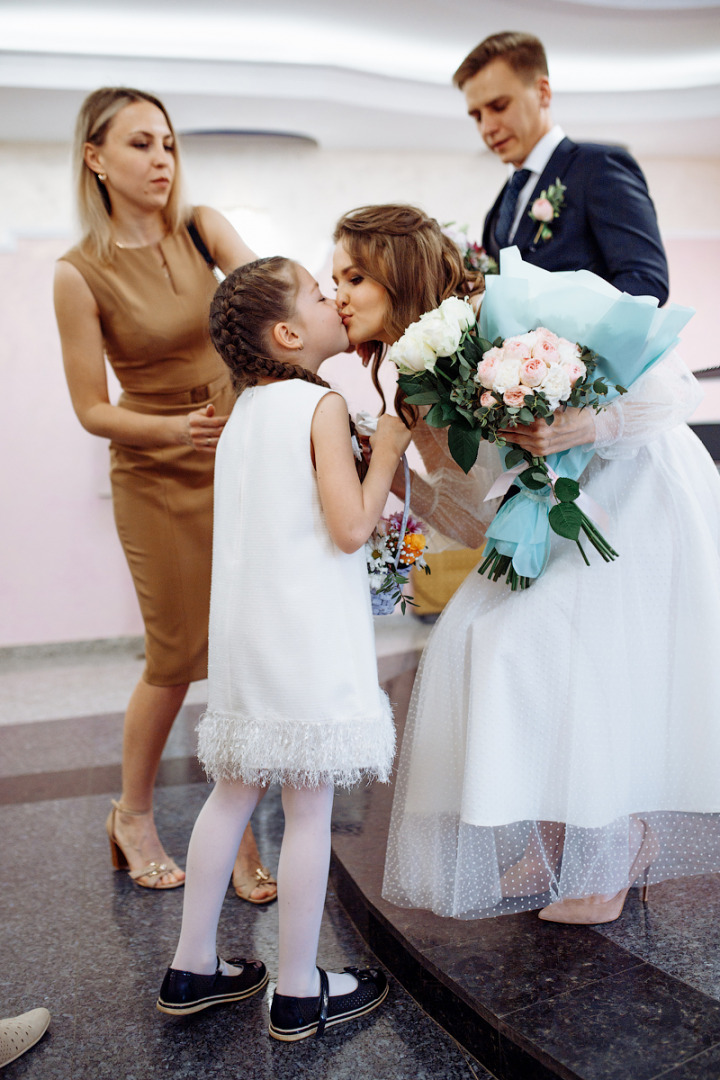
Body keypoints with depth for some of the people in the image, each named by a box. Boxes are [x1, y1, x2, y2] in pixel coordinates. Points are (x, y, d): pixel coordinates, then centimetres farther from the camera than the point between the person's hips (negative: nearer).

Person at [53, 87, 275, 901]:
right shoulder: (81, 273, -11)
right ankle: (133, 816, 33)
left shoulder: (202, 227, -1)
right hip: (158, 478, -3)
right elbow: (92, 409, -9)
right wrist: (174, 429, -26)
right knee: (177, 656, 6)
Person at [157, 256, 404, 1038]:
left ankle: (193, 968, 29)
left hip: (246, 630, 8)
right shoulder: (322, 404, -10)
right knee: (309, 808, 3)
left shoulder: (243, 414, 13)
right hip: (308, 637, -8)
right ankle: (299, 995, 18)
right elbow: (351, 528, -17)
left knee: (233, 791, 17)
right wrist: (385, 452, -3)